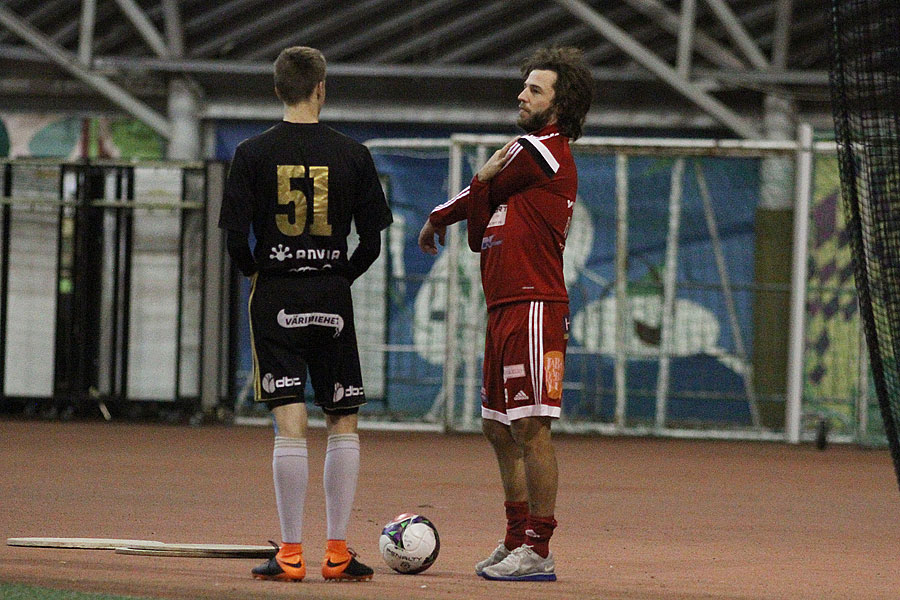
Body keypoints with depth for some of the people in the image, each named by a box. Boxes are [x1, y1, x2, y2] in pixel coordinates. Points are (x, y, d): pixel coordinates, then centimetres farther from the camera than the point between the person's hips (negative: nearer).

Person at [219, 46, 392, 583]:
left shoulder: (254, 154, -3)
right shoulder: (352, 155, 0)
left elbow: (235, 236, -6)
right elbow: (372, 241, 0)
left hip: (274, 297, -1)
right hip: (332, 299, 1)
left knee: (291, 426, -4)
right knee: (344, 423, 9)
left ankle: (290, 554, -7)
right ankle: (338, 552, 7)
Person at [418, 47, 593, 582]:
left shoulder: (539, 150, -9)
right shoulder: (537, 153, 21)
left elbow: (472, 201, -1)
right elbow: (481, 232, 17)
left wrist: (435, 220, 18)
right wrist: (488, 177, 0)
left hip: (534, 307, -11)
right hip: (505, 309, 11)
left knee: (531, 428, -11)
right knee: (500, 429, 14)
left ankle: (539, 552, -11)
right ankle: (518, 541, 21)